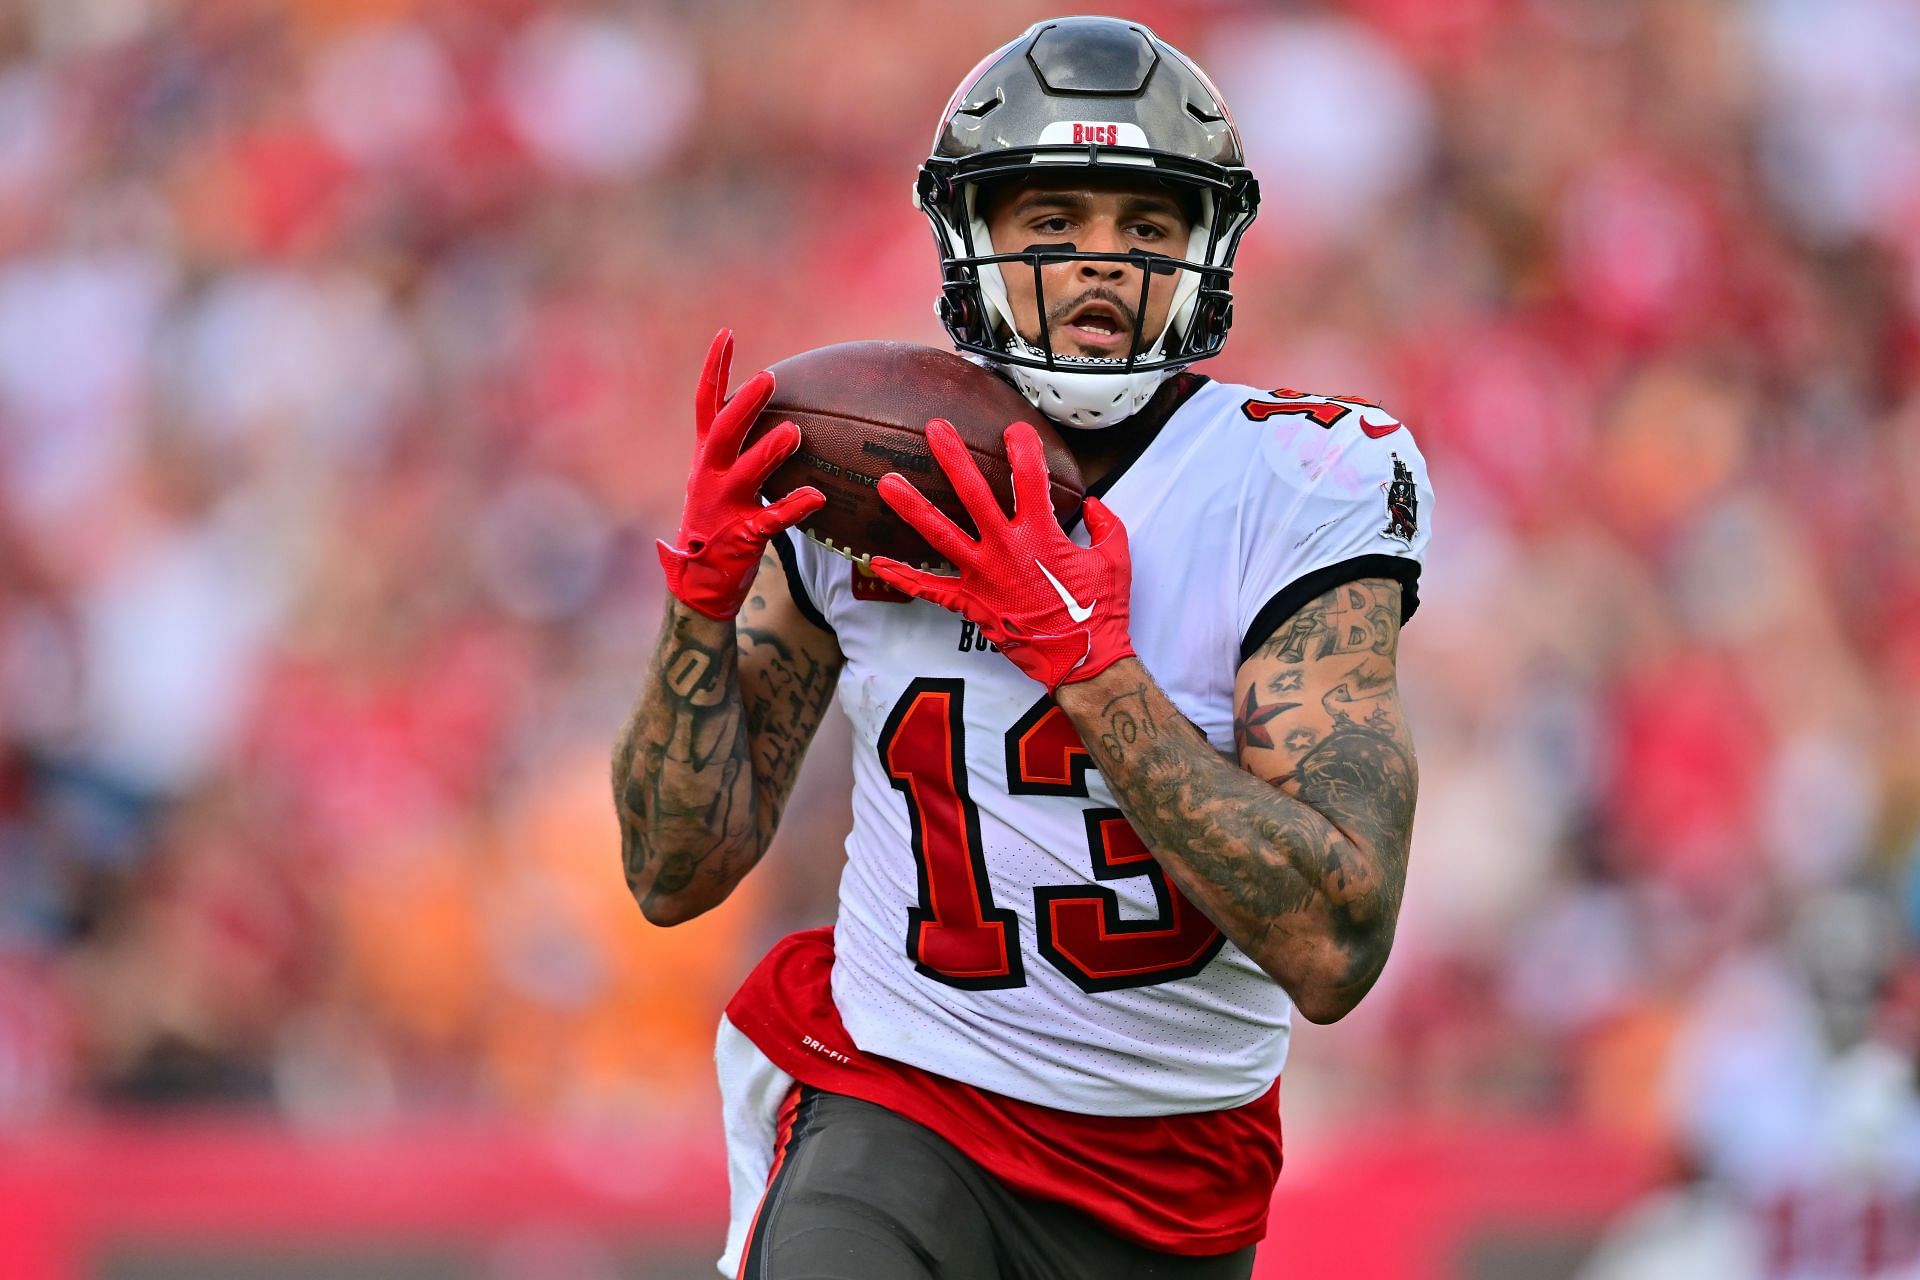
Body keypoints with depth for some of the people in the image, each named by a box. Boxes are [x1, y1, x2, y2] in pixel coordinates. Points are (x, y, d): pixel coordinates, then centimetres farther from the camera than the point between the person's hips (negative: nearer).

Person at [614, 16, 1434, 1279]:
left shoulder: (1295, 497, -11)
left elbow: (1333, 950, -21)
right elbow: (678, 877, 3)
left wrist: (1081, 652, -25)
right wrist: (705, 592, -12)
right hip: (901, 1116, 0)